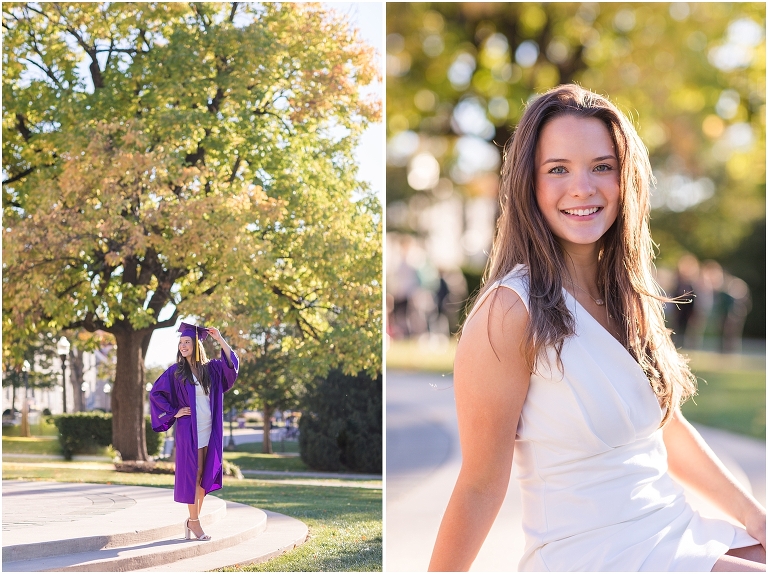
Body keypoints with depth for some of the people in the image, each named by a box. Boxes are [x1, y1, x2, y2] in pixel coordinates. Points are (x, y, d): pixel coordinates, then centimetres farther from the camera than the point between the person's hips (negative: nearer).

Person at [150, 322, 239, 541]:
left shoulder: (210, 368, 7)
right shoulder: (175, 372, -2)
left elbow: (232, 364, -1)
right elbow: (155, 394, -1)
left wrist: (220, 339, -7)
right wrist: (174, 412, -7)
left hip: (209, 431, 4)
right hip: (189, 430, -4)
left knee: (205, 476, 6)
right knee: (192, 474, -2)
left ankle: (193, 519, 16)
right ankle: (194, 522, 6)